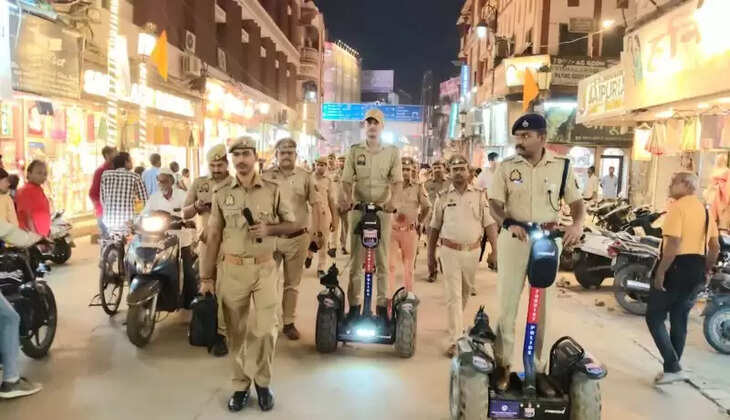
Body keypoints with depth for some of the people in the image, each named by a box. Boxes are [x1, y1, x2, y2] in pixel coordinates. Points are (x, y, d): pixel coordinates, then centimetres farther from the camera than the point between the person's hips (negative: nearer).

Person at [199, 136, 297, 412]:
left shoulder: (272, 191, 1)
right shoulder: (222, 195, 4)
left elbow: (293, 225, 7)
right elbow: (213, 237, 4)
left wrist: (269, 229, -13)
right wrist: (206, 277, 2)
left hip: (264, 268, -1)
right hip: (232, 269, 1)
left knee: (266, 329, 1)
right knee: (236, 331, 9)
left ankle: (263, 382, 22)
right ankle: (240, 385, 24)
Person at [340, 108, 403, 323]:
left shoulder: (392, 152, 4)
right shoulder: (354, 151, 6)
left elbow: (397, 181, -3)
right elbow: (347, 181, 3)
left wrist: (392, 200, -22)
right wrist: (345, 198, -17)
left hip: (382, 210, 0)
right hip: (358, 209, 1)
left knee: (382, 259, 5)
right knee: (356, 257, 4)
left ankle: (382, 304, 13)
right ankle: (354, 304, 11)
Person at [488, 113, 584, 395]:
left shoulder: (562, 166, -1)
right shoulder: (507, 167, -3)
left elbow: (576, 201, 5)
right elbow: (495, 203, -4)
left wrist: (577, 224, -16)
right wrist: (508, 223, -23)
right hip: (514, 239, 0)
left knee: (543, 307, 9)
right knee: (507, 304, 5)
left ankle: (539, 369, 20)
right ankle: (503, 365, 18)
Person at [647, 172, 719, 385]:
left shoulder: (677, 207, -14)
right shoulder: (705, 210, 13)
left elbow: (673, 243, -23)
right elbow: (715, 247, 14)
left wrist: (660, 272, -19)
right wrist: (705, 271, 22)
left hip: (677, 267, -8)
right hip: (696, 270, 8)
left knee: (654, 317, 2)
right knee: (680, 319, 16)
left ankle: (672, 367, -5)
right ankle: (673, 368, 22)